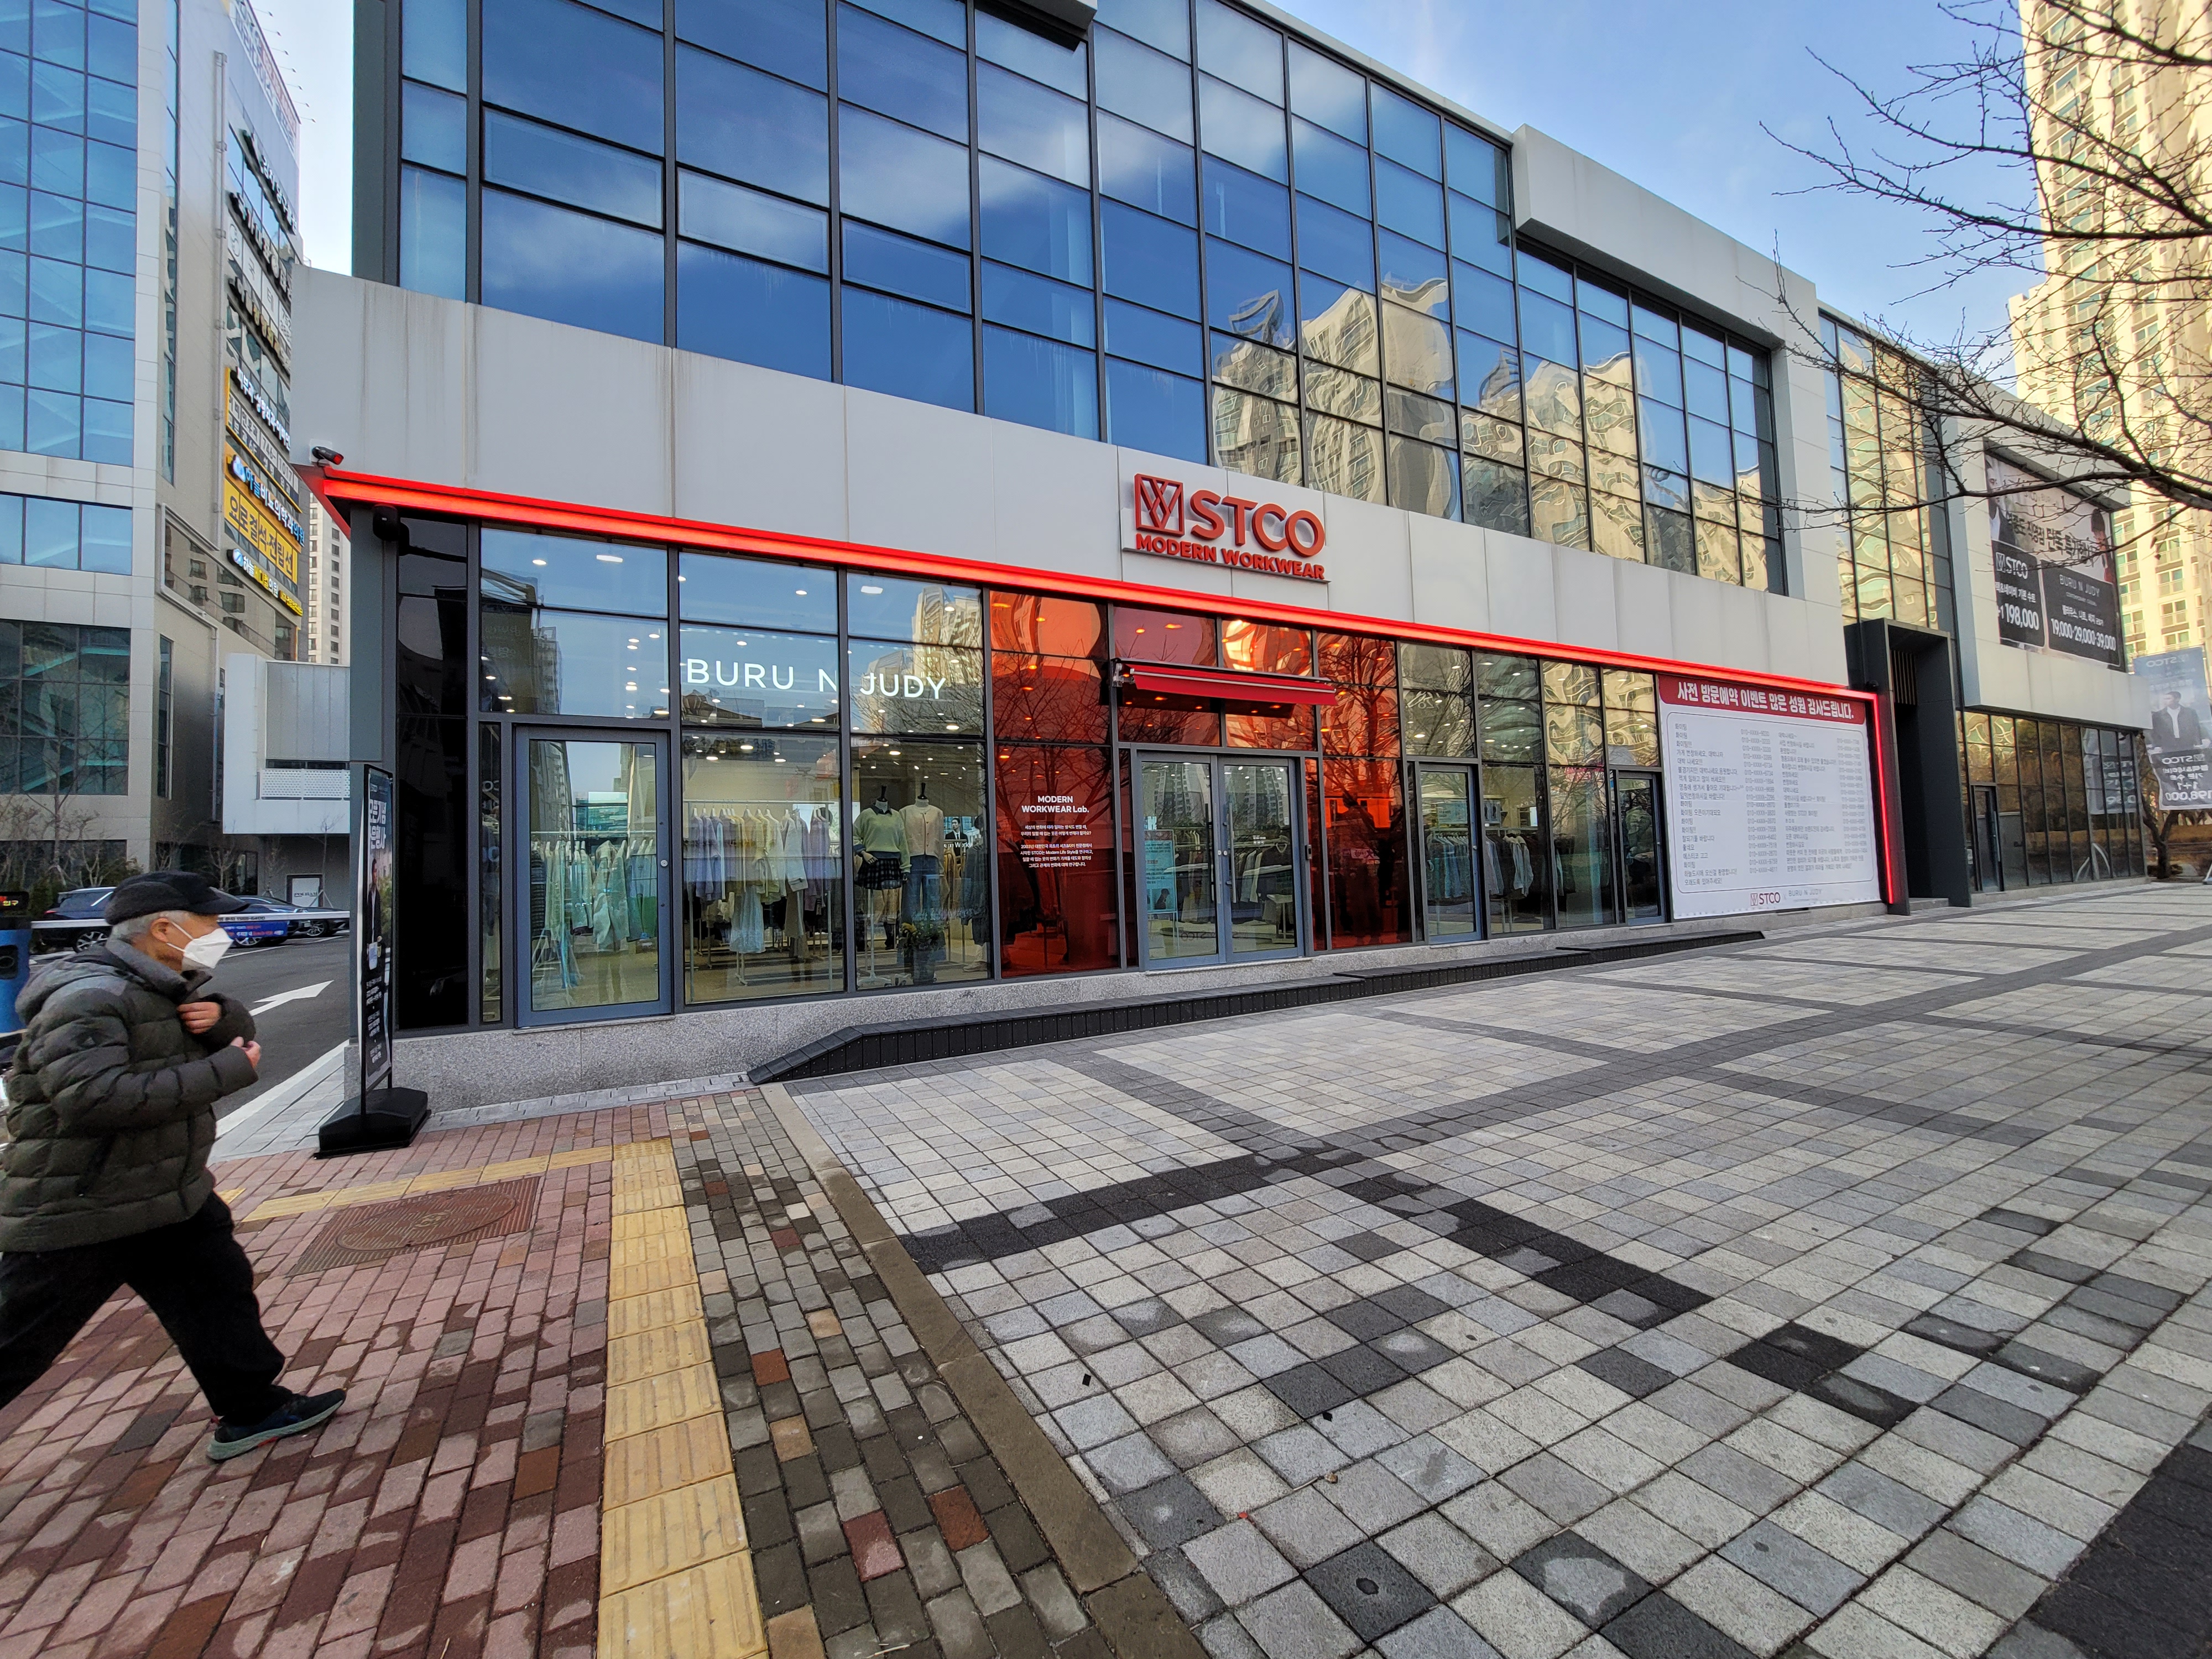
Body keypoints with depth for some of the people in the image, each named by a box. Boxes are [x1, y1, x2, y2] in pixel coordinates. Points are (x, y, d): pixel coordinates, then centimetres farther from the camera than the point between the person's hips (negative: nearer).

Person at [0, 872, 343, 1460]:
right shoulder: (88, 998, -24)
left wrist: (220, 1018, -9)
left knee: (220, 1290, 12)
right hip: (76, 1215, -9)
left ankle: (251, 1411, 23)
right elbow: (93, 1098, -35)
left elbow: (241, 1034, 15)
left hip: (167, 1197, 9)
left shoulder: (164, 989, 6)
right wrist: (229, 1071, -31)